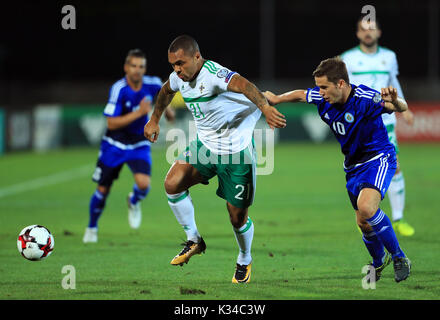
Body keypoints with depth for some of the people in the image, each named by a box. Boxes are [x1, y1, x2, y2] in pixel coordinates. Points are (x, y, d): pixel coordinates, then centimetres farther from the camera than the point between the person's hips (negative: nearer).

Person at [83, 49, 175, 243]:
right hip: (115, 145, -2)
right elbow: (111, 124, -25)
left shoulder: (152, 84, -10)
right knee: (103, 190, 4)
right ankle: (92, 228, 29)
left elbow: (161, 91, 18)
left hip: (139, 145, 2)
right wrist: (139, 113, -30)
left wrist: (167, 108, 13)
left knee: (144, 184, -22)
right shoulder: (119, 89, -22)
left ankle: (134, 202, 15)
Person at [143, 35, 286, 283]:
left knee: (238, 217, 0)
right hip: (205, 145, 7)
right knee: (172, 183, -15)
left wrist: (265, 108, -64)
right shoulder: (180, 77, -1)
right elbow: (167, 91, 25)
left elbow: (242, 85, -46)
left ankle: (245, 261, 30)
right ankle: (194, 241, 3)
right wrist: (155, 120, 34)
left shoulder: (212, 74, -27)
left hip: (236, 150, -7)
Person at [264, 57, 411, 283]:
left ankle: (399, 257, -15)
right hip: (353, 166, 7)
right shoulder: (322, 99, -9)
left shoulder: (364, 98, -28)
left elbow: (401, 107, -40)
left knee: (366, 207, -30)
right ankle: (379, 261, 40)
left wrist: (395, 101, -63)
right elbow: (300, 95, 14)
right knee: (363, 222, 10)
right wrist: (276, 99, 28)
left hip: (379, 158, -7)